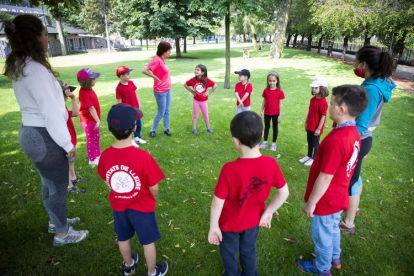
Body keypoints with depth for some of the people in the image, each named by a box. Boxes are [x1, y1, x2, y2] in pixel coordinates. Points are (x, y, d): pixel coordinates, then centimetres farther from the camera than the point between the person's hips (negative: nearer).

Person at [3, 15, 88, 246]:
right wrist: (67, 143, -16)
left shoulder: (19, 67, 8)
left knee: (49, 183, 25)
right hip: (44, 136, -10)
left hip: (30, 132, 10)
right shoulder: (36, 70, -23)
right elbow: (51, 112, -23)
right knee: (58, 187, 8)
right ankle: (62, 234, 27)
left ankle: (56, 220, 45)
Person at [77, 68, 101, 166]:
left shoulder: (89, 89, 2)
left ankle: (98, 155, 40)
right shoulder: (84, 93, -25)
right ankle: (92, 160, 22)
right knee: (91, 140, 6)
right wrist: (98, 120, -29)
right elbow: (90, 108, -28)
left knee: (96, 138, 22)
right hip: (88, 120, -9)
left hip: (94, 119, 9)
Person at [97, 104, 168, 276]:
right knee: (148, 242, 19)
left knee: (123, 238, 28)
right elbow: (154, 188, -21)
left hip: (118, 205, 5)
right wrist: (150, 197, 1)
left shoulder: (105, 155, -17)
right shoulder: (142, 156, -30)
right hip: (141, 206, -4)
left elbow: (108, 182, -1)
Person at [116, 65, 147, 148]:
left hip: (135, 108, 7)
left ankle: (137, 138, 38)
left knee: (139, 124, 18)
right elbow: (119, 101, -15)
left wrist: (139, 104, 11)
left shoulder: (131, 82, 0)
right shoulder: (119, 88, -19)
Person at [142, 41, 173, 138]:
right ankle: (153, 130, 20)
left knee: (167, 111, 15)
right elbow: (144, 70, -26)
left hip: (167, 90, 8)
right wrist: (154, 77, -16)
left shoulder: (162, 60, 6)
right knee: (161, 113, 4)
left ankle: (166, 129, 28)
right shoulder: (157, 60, -20)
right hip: (160, 91, -8)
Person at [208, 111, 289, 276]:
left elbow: (217, 203, -26)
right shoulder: (271, 164, -22)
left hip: (230, 223, -3)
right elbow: (284, 193, -10)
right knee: (249, 250, 31)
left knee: (229, 254, 27)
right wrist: (268, 213, 2)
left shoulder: (230, 169, -35)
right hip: (253, 220, 4)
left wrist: (213, 226, -10)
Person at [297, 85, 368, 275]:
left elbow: (325, 177, -27)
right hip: (338, 196, 8)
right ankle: (334, 258, 52)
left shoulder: (336, 140, -33)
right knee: (333, 229, 29)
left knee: (322, 235, 16)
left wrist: (311, 202, -15)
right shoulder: (353, 133, -4)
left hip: (326, 201, -8)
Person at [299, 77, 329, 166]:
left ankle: (314, 159, 24)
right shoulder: (312, 99, 3)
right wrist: (306, 123, 14)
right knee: (309, 142, 21)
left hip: (316, 128, -7)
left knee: (315, 144, 9)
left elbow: (323, 116, -19)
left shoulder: (323, 102, -22)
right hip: (309, 126, 7)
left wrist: (318, 129, -17)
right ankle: (309, 156, 37)